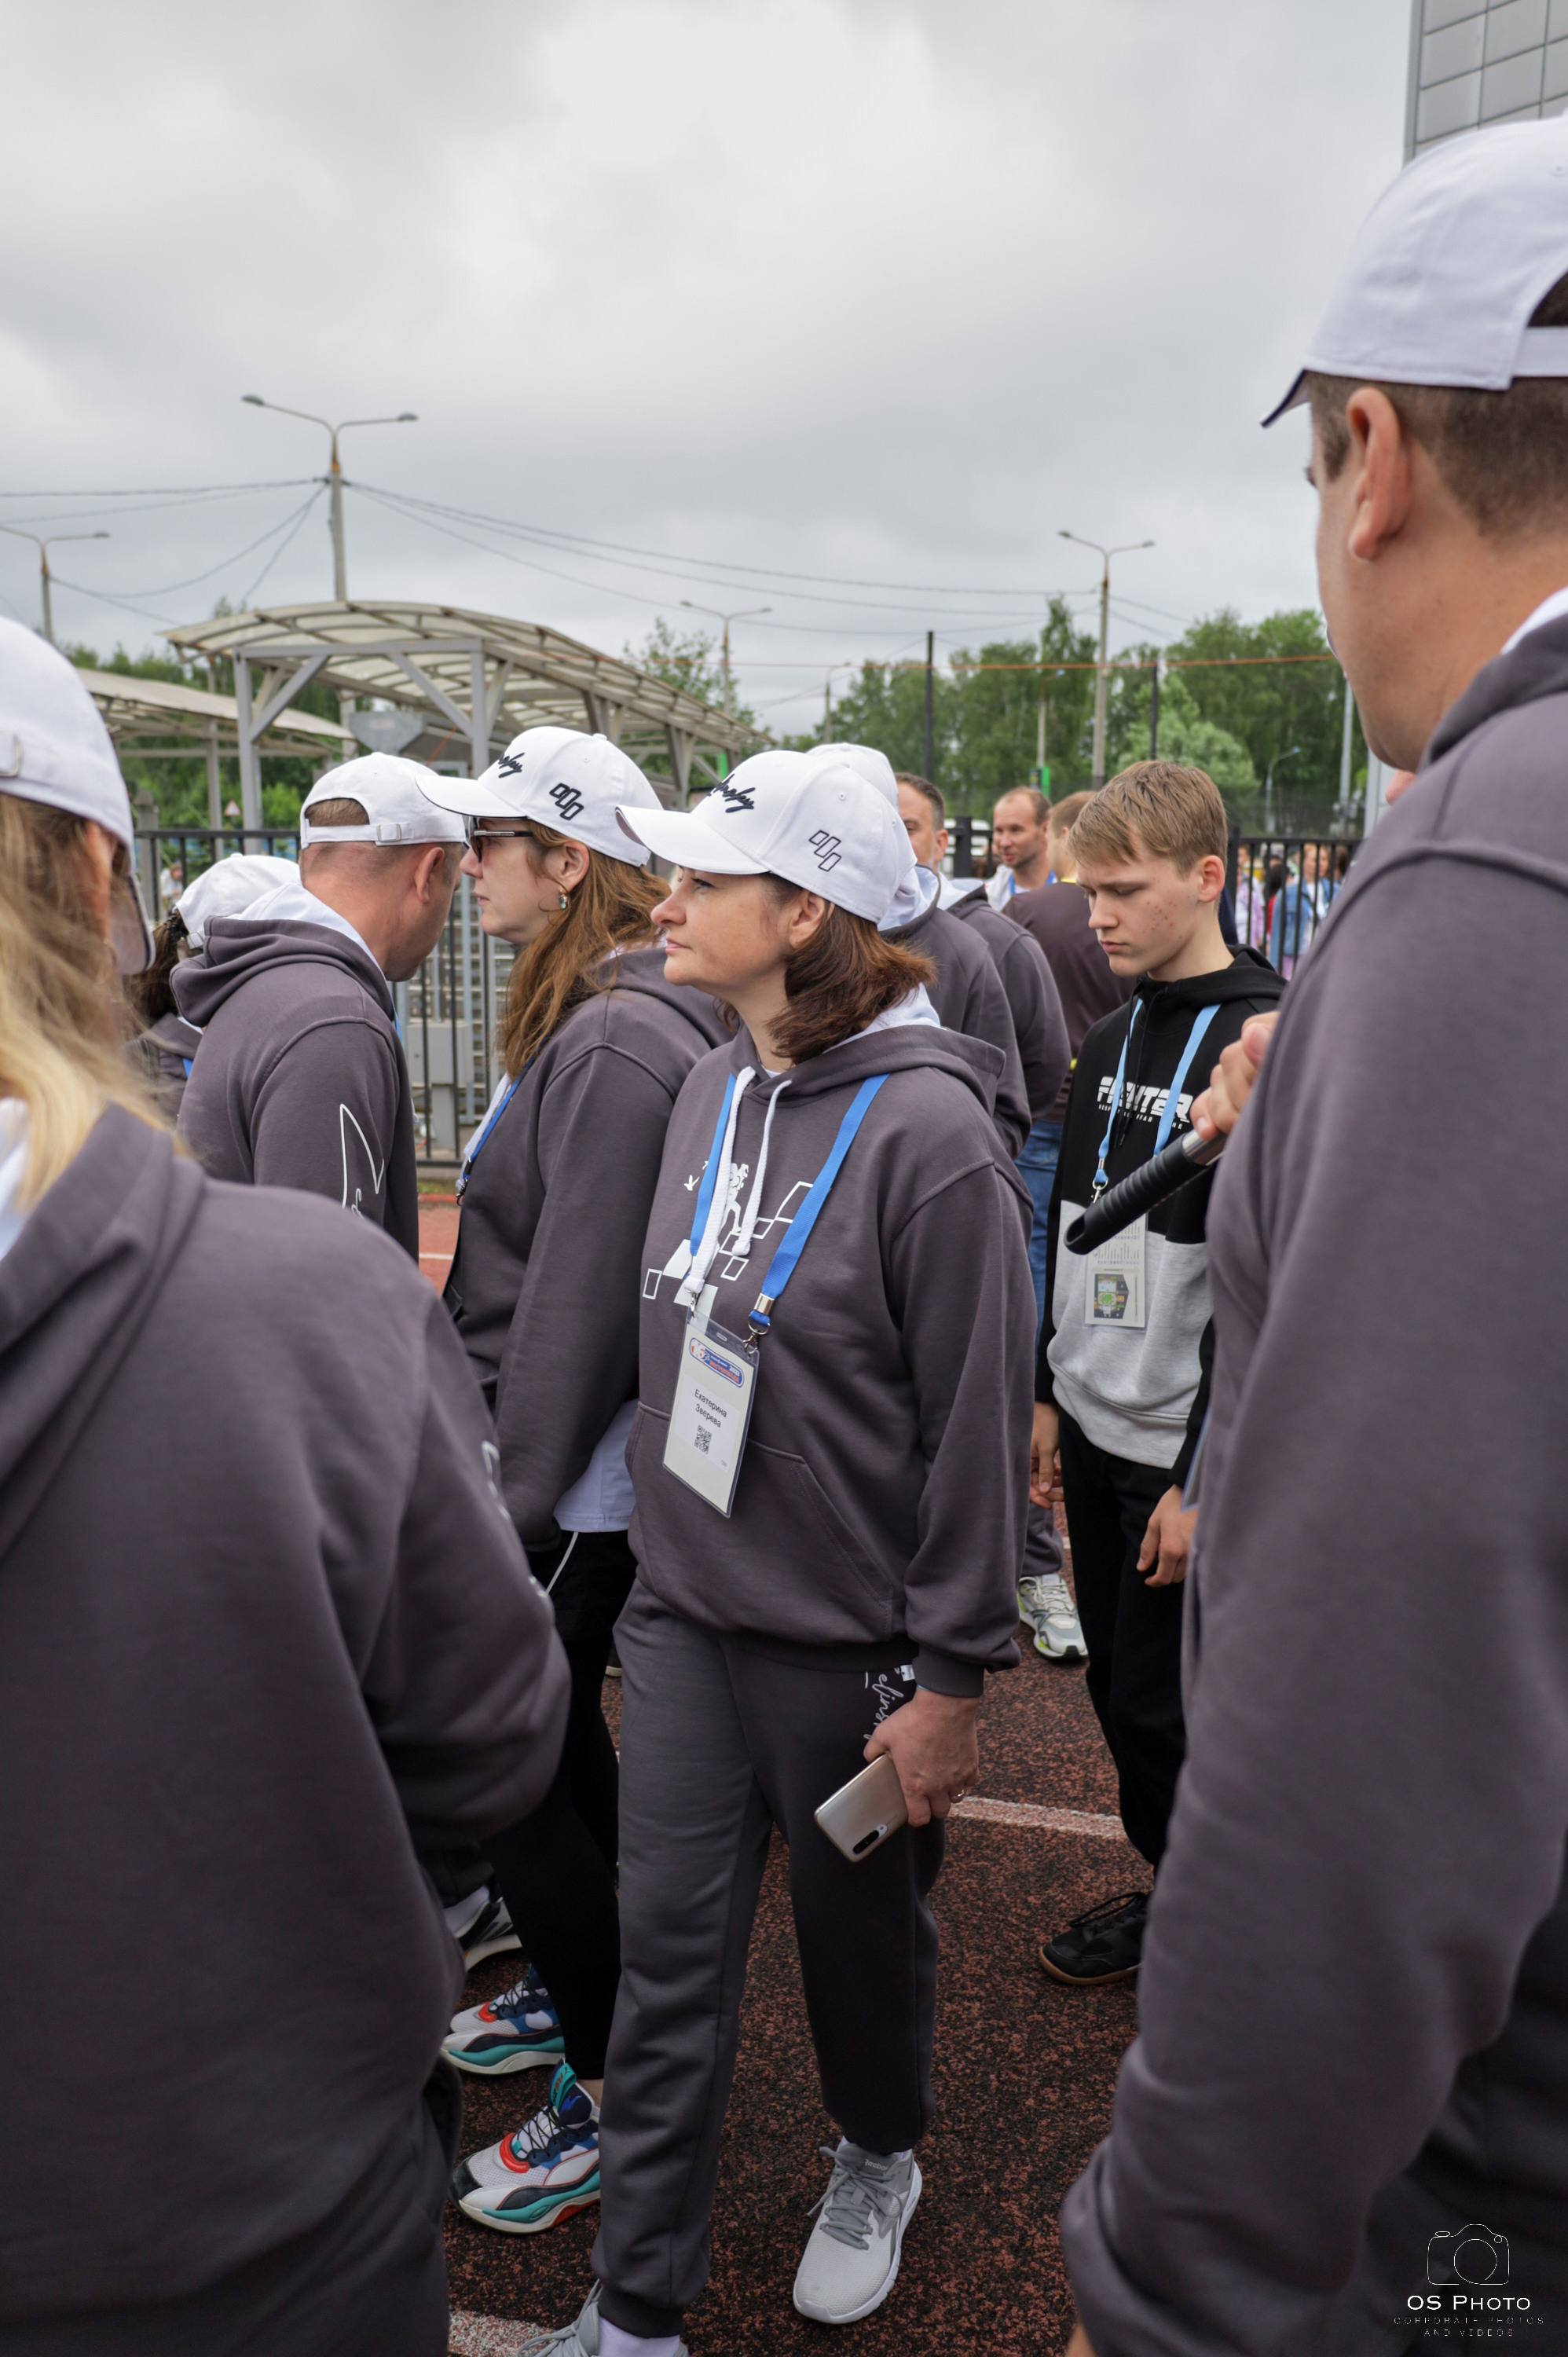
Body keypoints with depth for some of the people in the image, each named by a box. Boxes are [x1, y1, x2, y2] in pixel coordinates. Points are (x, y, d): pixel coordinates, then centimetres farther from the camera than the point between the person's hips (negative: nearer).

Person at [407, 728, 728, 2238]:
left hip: (572, 1479, -10)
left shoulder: (620, 1045, -21)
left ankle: (613, 2093, 19)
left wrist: (517, 1502, -18)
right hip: (542, 1463, 10)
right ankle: (572, 1987, 43)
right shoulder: (586, 1021, 11)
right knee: (555, 1736, 22)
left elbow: (582, 1306, -23)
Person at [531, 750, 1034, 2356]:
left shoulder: (925, 1129, -19)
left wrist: (950, 1679, -13)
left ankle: (878, 2156, 49)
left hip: (850, 1637, -5)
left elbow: (980, 1426, -16)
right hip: (684, 1613, 5)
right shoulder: (711, 1088, 3)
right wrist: (656, 1553, 15)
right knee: (668, 1949, 12)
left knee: (860, 1926, 18)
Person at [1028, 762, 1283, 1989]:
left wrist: (1204, 1476, -18)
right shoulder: (1111, 1038, 9)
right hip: (1097, 1427, 7)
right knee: (1121, 1685, 17)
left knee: (1160, 1705, 6)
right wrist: (1050, 1391, 15)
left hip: (1183, 1448, -7)